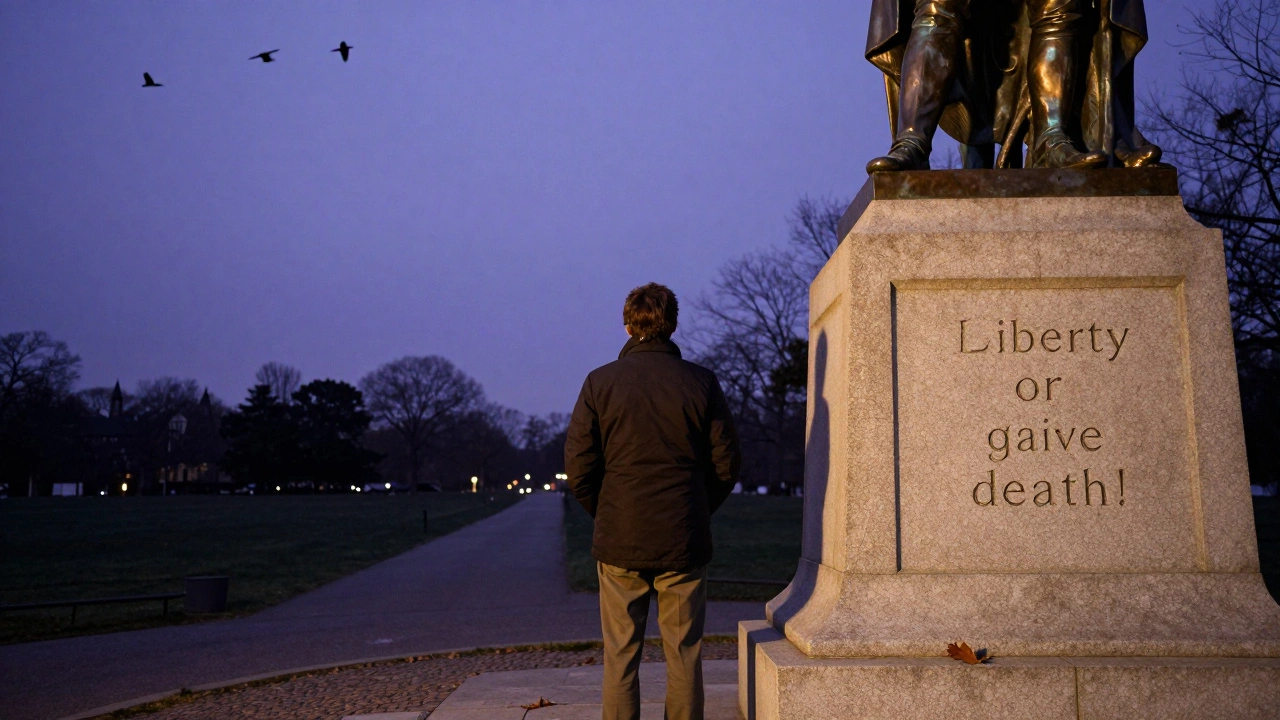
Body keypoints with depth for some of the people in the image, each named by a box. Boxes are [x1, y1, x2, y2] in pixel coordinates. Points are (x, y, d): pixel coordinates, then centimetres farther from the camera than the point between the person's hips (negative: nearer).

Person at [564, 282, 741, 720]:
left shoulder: (600, 382, -3)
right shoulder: (701, 383, -1)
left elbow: (578, 467, -4)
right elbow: (726, 464, 1)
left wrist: (606, 516, 11)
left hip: (619, 542, 0)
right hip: (684, 544, 0)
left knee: (620, 657, 8)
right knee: (684, 656, 9)